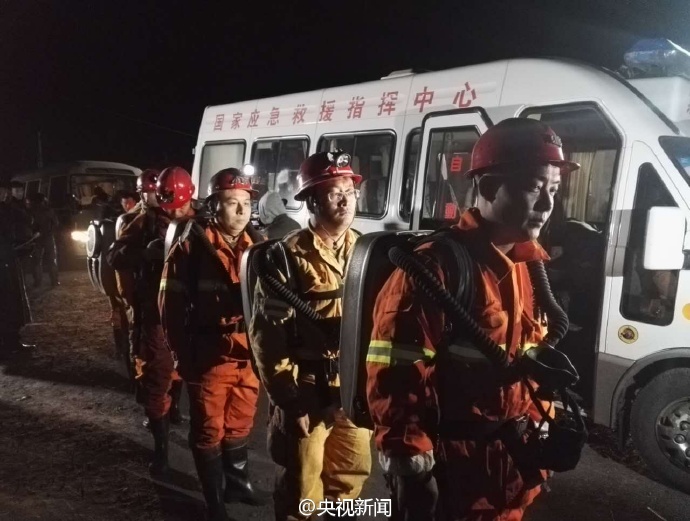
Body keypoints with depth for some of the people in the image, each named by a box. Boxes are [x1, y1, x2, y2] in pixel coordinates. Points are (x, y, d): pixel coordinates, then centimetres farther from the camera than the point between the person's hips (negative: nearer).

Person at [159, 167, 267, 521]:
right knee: (209, 431, 10)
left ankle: (238, 483, 42)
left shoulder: (255, 247, 5)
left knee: (239, 426, 21)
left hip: (248, 357, 5)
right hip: (209, 359, -4)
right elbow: (172, 305, -8)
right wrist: (185, 354, -8)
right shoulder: (191, 247, -10)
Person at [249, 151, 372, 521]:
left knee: (351, 476, 20)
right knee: (302, 491, 9)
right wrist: (287, 397, -11)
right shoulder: (290, 255, -10)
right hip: (307, 394, -5)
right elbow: (267, 334, -12)